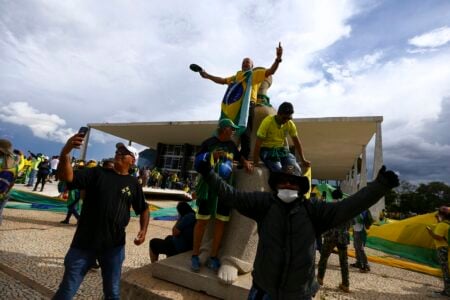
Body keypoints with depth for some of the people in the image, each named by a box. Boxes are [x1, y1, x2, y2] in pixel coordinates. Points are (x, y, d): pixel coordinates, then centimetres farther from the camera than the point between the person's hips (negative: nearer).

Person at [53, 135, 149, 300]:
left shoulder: (133, 183, 2)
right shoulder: (97, 173, -2)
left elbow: (143, 209, 11)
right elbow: (65, 177, -15)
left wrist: (143, 229, -4)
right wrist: (65, 152, -32)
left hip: (114, 246, 1)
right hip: (85, 242, -1)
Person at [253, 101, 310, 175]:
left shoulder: (290, 124, -5)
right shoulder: (267, 122, -19)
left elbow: (296, 141, 7)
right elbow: (258, 143, -18)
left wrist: (303, 160, 8)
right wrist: (255, 162, -18)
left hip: (282, 149, 5)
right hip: (267, 150, -4)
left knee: (296, 170, -16)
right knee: (278, 170, -28)